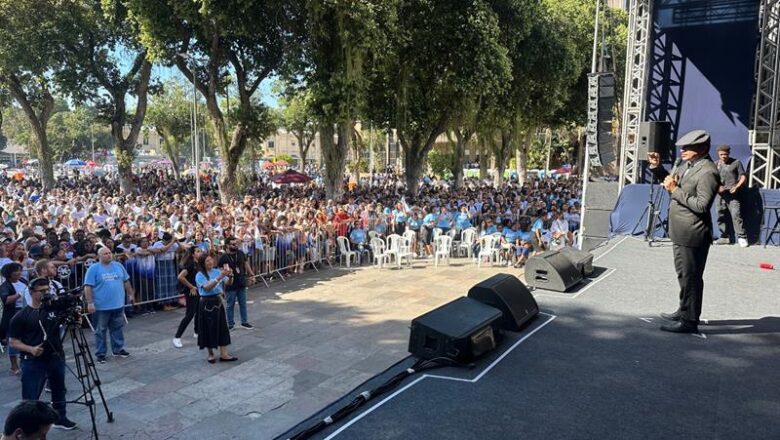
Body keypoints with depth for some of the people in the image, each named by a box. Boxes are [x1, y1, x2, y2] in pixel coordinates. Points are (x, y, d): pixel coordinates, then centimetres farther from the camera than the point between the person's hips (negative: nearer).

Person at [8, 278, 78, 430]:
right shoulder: (21, 316, -9)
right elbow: (13, 341, -6)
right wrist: (30, 349, -22)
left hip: (57, 358, 5)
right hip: (33, 362, -4)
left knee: (59, 391, 19)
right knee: (30, 399, -3)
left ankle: (60, 418, 36)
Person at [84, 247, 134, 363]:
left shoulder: (118, 266, 8)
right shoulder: (93, 269, -7)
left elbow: (126, 281, 16)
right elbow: (87, 287, -11)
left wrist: (131, 294, 15)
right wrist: (90, 303, -16)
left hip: (118, 304, 5)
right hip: (101, 306, -5)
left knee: (118, 328, 13)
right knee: (100, 330, 4)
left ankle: (118, 349, 26)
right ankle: (100, 353, 13)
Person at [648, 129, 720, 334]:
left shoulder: (708, 172, -18)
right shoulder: (687, 165, 9)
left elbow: (702, 205, -24)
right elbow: (670, 179, 25)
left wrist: (675, 190, -21)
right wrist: (656, 167, 7)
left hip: (692, 235, -10)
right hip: (681, 232, 10)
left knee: (690, 277, -1)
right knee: (684, 274, 22)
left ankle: (689, 321, 9)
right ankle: (685, 311, 37)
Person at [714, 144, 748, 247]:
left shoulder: (736, 163, 3)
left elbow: (743, 177, 4)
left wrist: (736, 187, -12)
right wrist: (717, 187, -7)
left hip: (733, 195, -4)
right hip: (721, 195, 4)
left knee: (736, 215, -11)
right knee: (721, 216, 6)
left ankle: (741, 237, -6)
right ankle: (725, 236, 16)